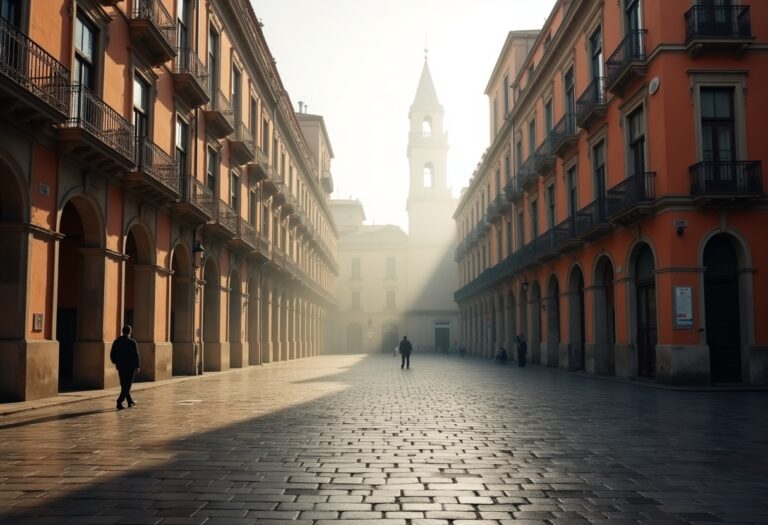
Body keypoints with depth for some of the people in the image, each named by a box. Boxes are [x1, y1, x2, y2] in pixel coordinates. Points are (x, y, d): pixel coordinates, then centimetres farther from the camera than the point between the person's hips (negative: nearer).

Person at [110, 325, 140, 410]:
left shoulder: (116, 341, 3)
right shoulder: (132, 342, -11)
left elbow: (112, 355, 6)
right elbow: (136, 355, -12)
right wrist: (137, 366, -4)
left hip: (120, 367, 5)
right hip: (130, 367, -5)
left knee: (124, 385, 17)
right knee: (127, 386, 0)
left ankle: (130, 401, 27)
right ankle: (119, 402, -11)